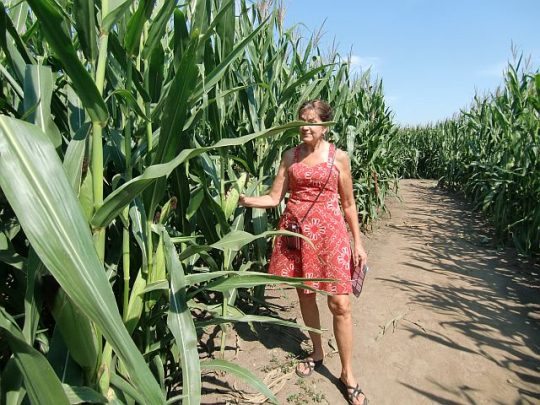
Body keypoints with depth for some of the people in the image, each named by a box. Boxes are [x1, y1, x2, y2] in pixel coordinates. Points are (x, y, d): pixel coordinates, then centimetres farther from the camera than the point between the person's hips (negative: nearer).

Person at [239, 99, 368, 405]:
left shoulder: (339, 157, 0)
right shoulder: (290, 156, 5)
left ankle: (348, 374, 17)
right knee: (305, 294, 15)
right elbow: (274, 198, 2)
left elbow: (348, 204, 4)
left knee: (340, 304, -2)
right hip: (296, 231, 3)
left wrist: (358, 242, 2)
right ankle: (317, 352, 38)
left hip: (329, 232, -2)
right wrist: (245, 199, -14)